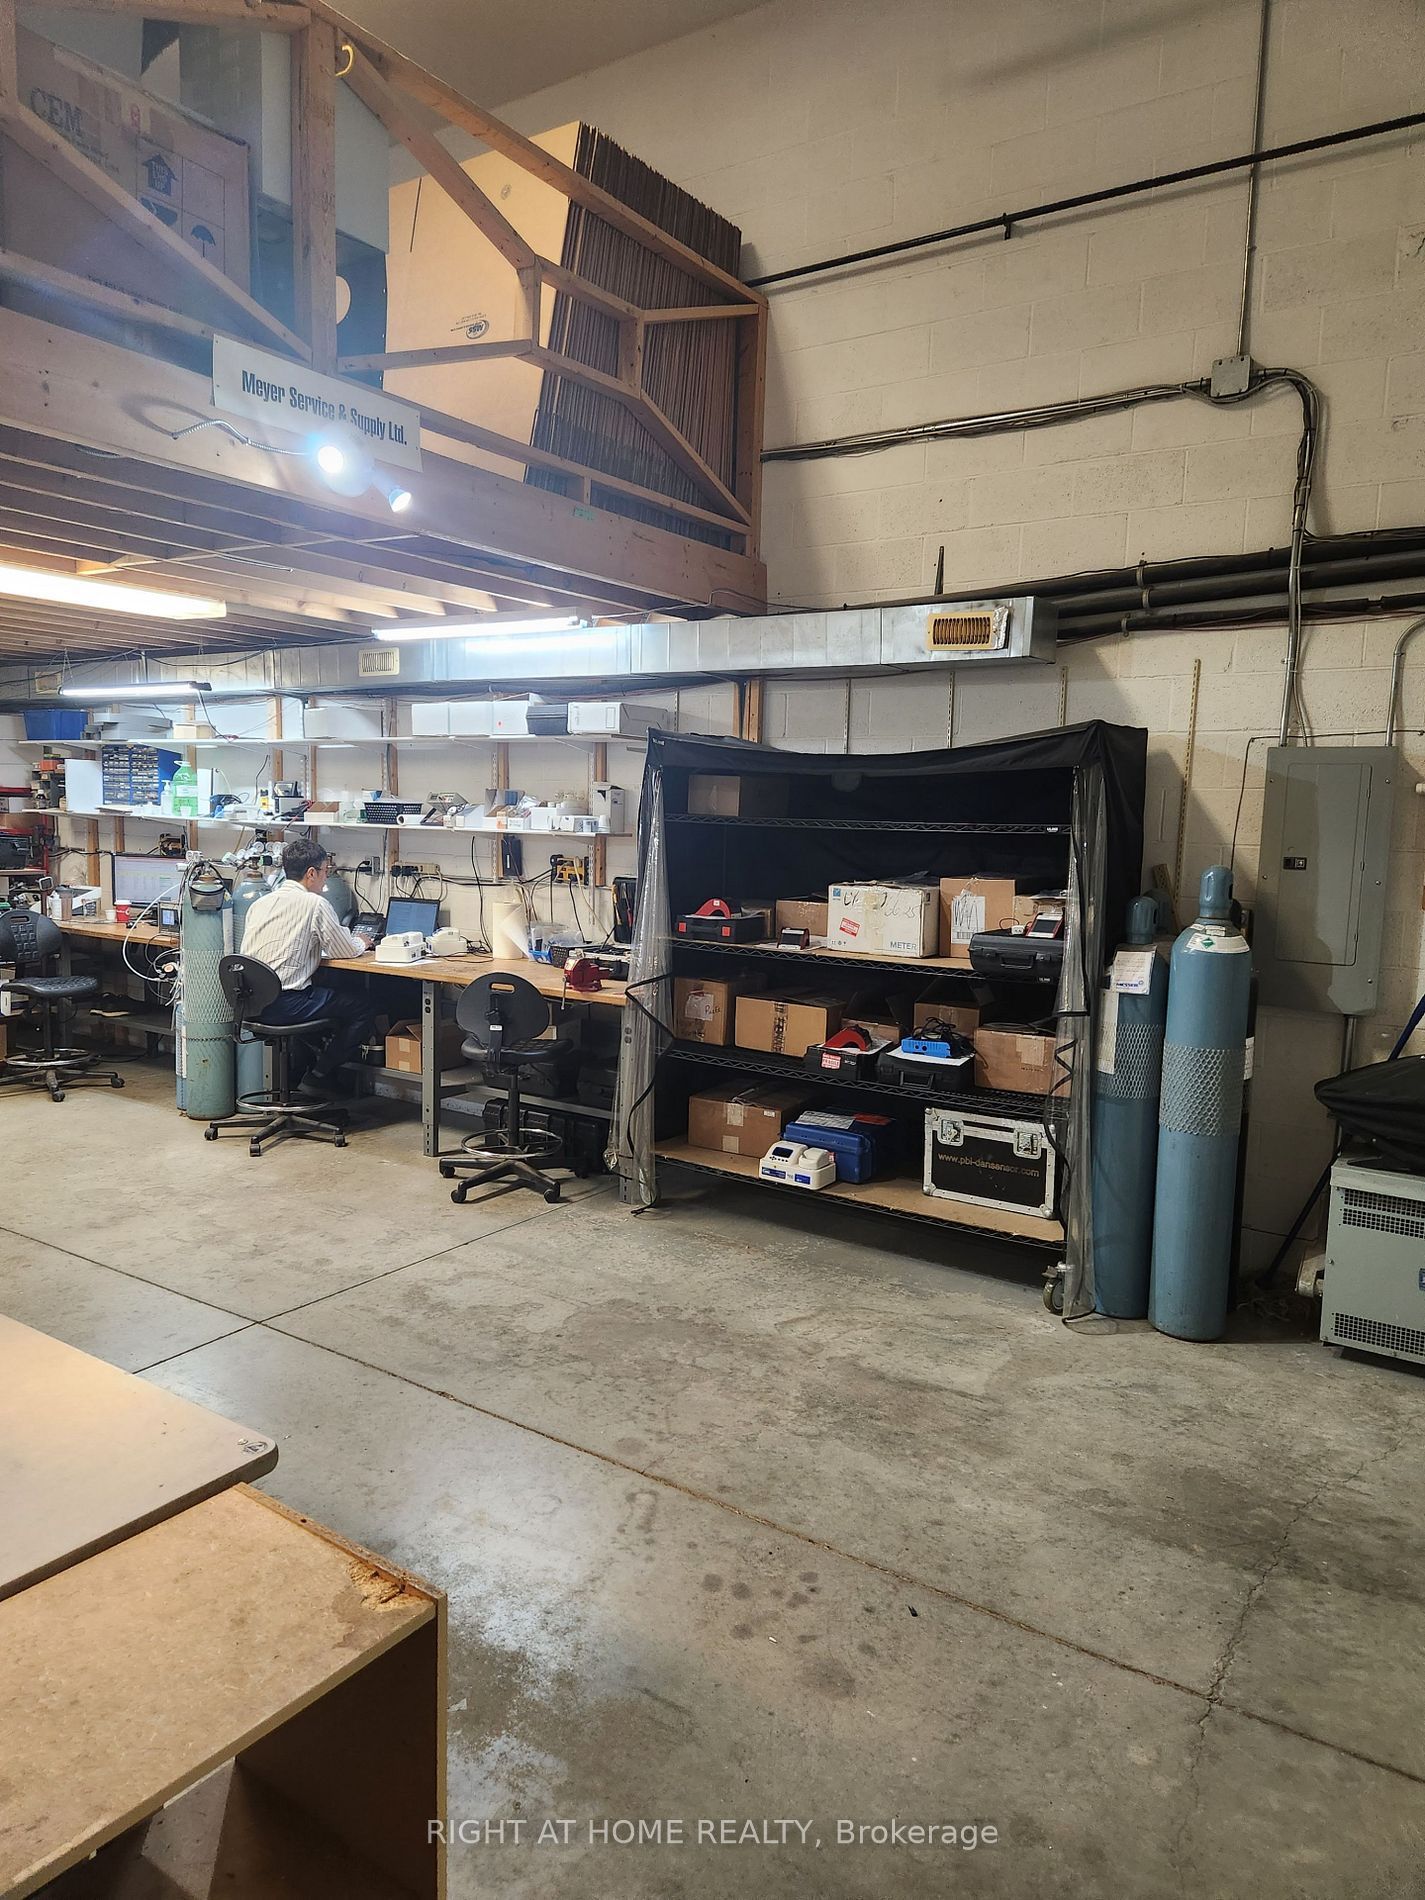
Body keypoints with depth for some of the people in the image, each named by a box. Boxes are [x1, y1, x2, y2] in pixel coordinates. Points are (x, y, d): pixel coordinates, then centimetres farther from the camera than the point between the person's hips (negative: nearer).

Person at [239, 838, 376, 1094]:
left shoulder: (261, 902, 12)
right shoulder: (314, 903, -9)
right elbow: (346, 951, -2)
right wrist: (360, 942, 22)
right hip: (284, 1004, -8)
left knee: (329, 993, 33)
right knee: (364, 1009, 5)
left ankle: (294, 1075, 31)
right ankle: (321, 1075, 9)